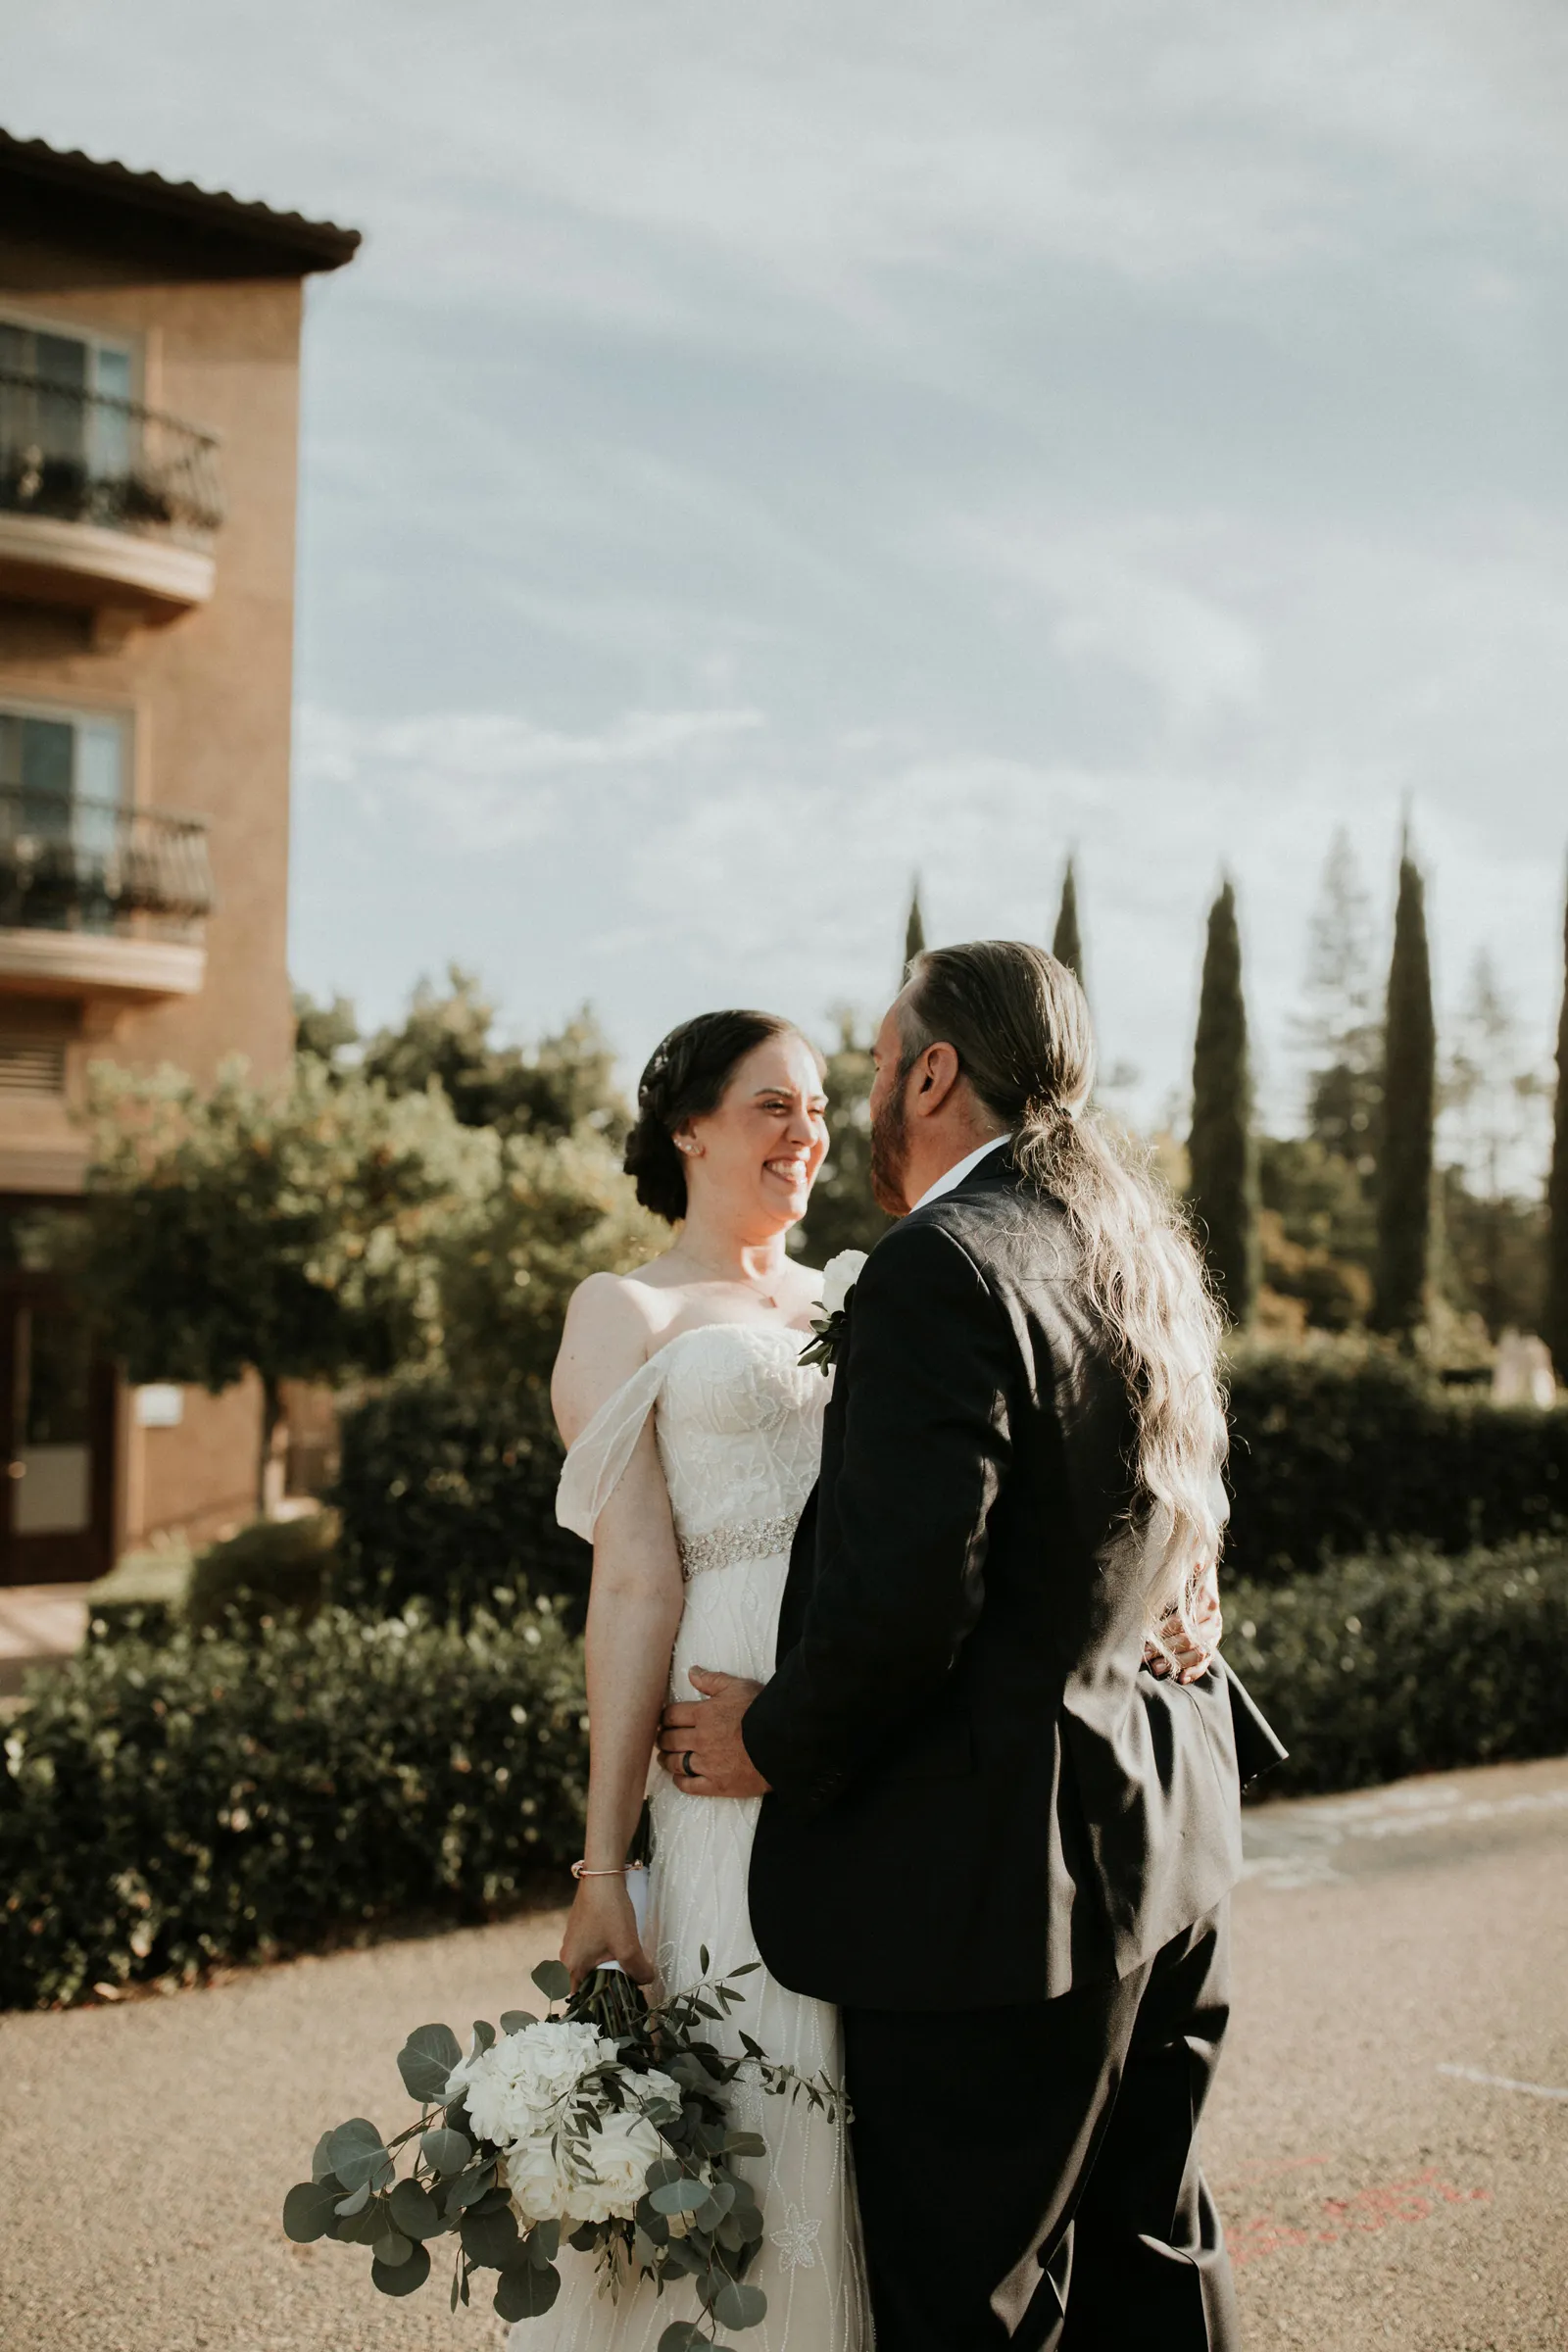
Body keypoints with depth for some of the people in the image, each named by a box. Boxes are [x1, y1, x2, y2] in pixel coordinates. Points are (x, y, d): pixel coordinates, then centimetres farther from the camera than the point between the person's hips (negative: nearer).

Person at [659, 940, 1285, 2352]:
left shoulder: (940, 1271, -18)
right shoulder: (1147, 1256, 11)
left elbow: (900, 1596, -22)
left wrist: (776, 1744, -8)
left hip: (999, 1879, -9)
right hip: (1168, 1845, 9)